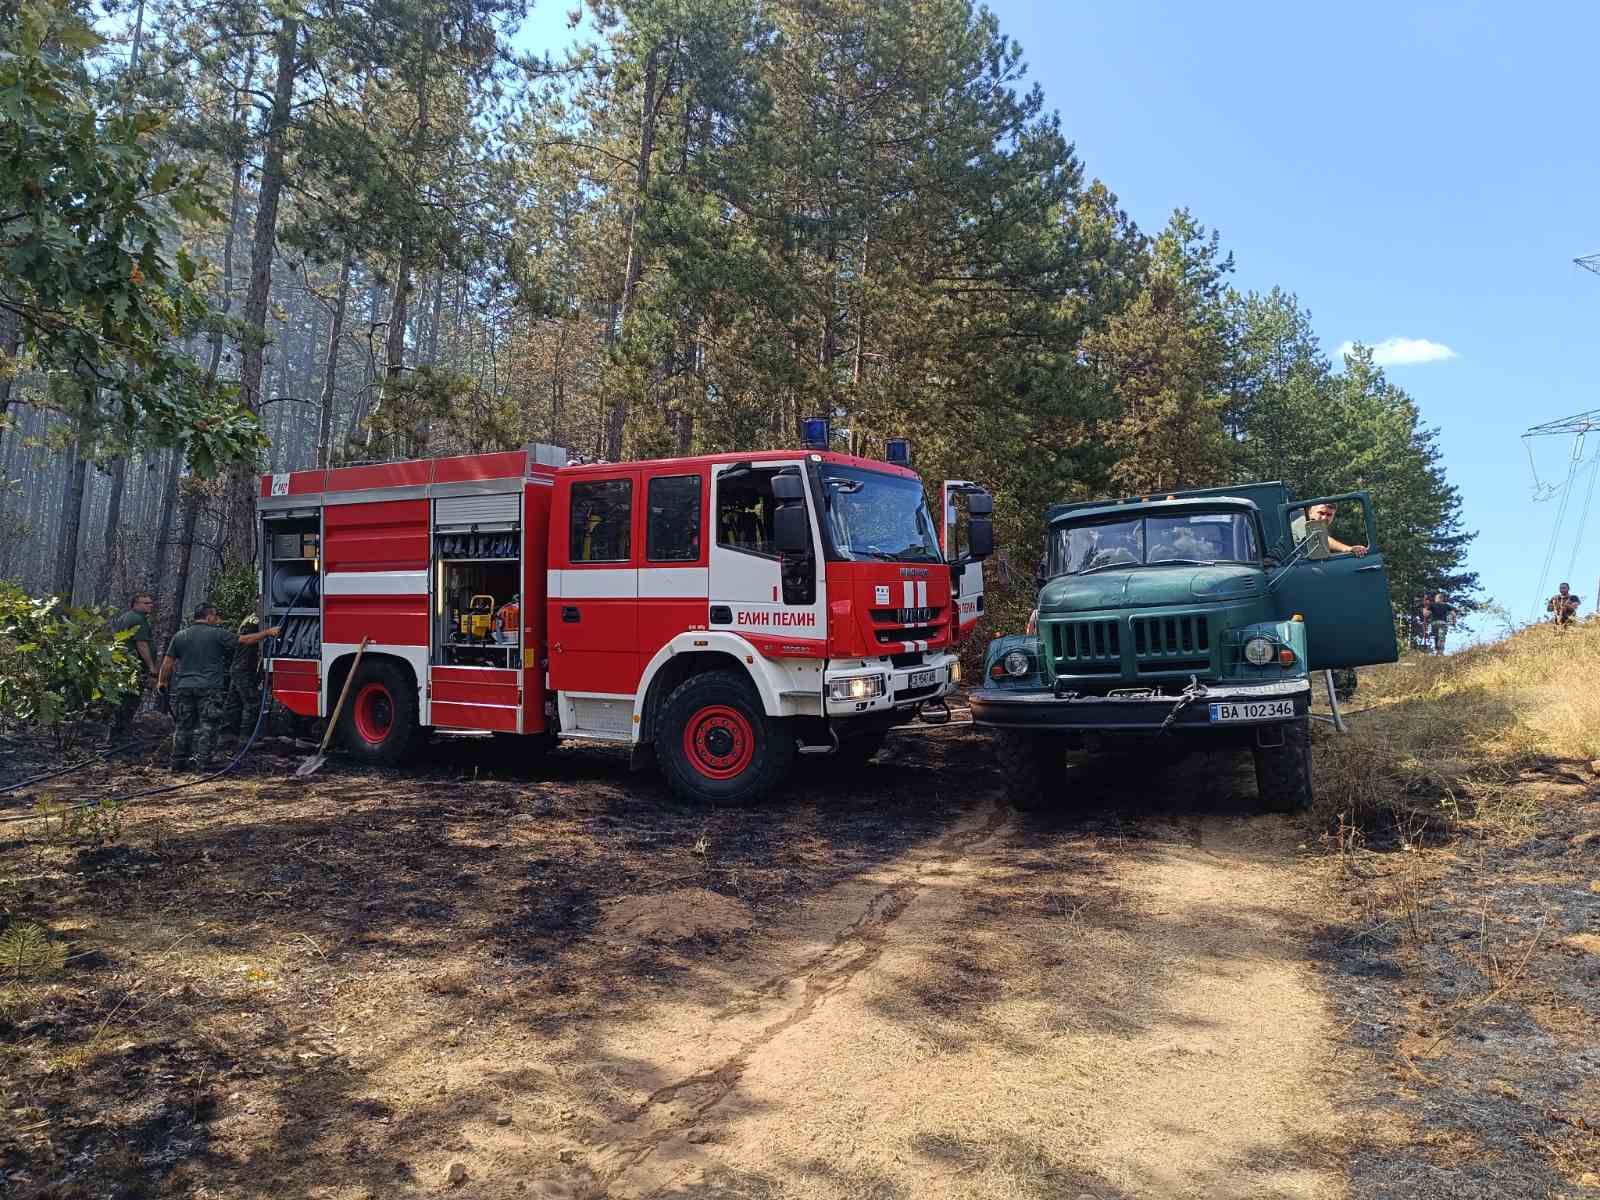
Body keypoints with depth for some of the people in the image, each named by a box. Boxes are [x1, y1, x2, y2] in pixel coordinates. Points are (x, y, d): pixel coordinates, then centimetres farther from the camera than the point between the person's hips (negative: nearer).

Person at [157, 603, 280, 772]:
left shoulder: (180, 637, 8)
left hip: (184, 687, 5)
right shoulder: (217, 634, -5)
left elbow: (168, 662, 10)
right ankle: (203, 763, -3)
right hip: (209, 688, -5)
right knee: (207, 726, 0)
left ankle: (178, 762, 17)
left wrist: (162, 681, 23)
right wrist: (268, 632, 4)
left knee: (183, 726, 13)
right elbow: (245, 640, -4)